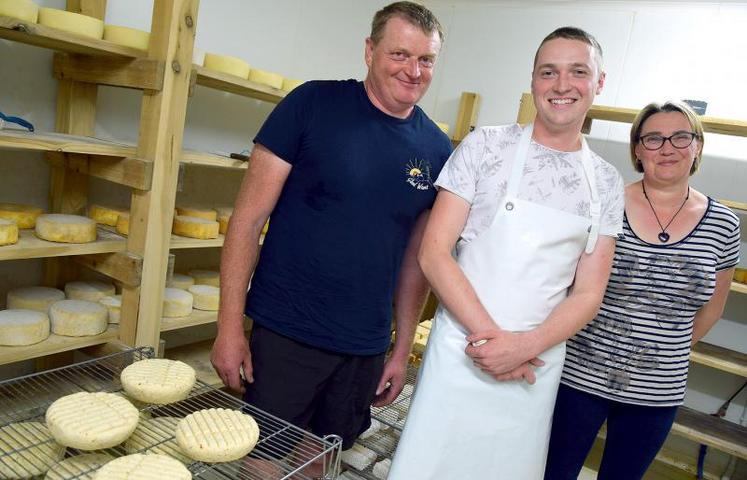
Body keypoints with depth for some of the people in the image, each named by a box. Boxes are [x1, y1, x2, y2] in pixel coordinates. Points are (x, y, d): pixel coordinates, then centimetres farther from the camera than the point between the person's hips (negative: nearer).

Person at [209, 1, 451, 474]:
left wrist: (402, 349, 8)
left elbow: (416, 257, 7)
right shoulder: (312, 104, -9)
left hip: (367, 350, 4)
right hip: (285, 336, -3)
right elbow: (249, 216, -8)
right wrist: (230, 327, -10)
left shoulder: (438, 150, 1)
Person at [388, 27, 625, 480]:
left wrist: (526, 345, -13)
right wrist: (490, 334, -15)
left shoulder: (607, 183, 4)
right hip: (461, 352, -2)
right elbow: (433, 252, -9)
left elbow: (588, 293, 3)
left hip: (537, 365, 3)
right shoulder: (486, 145, -5)